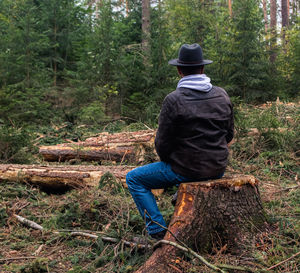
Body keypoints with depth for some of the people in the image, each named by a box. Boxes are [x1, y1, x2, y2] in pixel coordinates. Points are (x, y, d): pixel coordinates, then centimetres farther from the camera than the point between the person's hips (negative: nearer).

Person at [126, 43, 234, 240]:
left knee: (134, 178, 12)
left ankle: (158, 231, 7)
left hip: (186, 169, -6)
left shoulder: (174, 100, -17)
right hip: (218, 169, 6)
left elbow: (163, 144, -12)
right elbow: (229, 135, 9)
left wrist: (168, 162, 8)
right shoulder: (222, 95, 0)